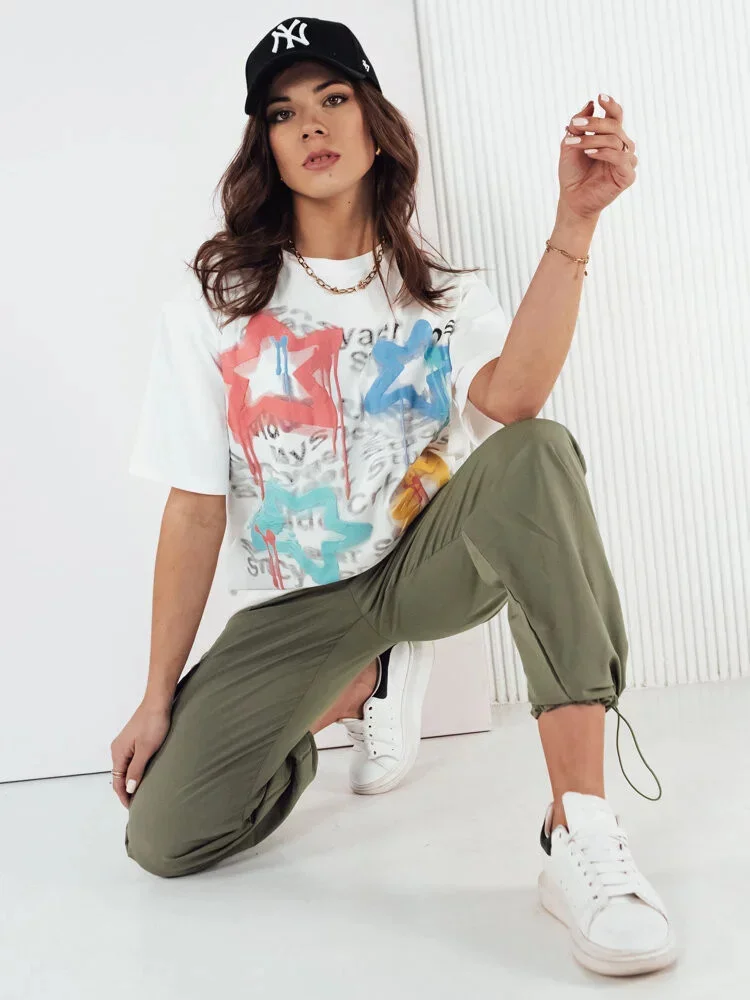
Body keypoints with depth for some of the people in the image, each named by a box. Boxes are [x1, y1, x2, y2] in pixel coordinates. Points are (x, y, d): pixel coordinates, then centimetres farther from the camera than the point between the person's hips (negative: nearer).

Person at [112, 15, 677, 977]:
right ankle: (365, 686, 15)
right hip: (295, 603, 1)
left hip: (428, 563, 0)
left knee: (534, 456, -33)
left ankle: (579, 831, -38)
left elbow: (509, 401, -24)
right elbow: (196, 510, -4)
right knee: (163, 836, -14)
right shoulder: (211, 304, -1)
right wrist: (158, 700, -4)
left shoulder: (443, 294, 1)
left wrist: (574, 221, -32)